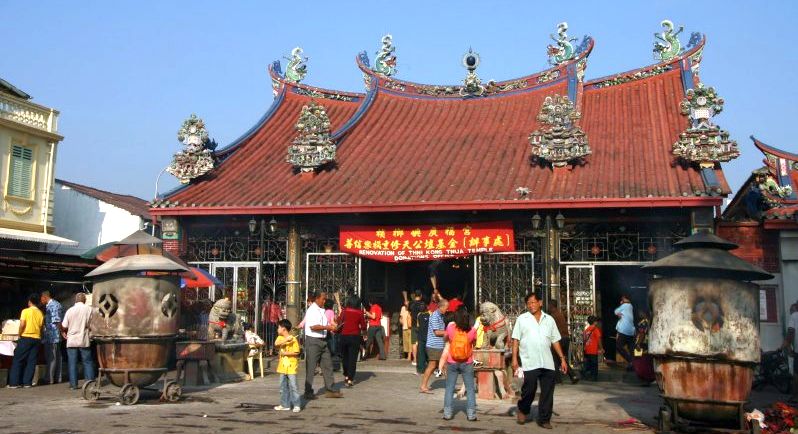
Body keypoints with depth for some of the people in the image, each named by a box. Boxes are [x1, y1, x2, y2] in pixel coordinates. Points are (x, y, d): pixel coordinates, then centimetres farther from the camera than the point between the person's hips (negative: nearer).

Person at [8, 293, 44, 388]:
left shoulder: (26, 311, -5)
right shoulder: (40, 313, 8)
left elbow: (22, 324, -12)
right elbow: (41, 326, 8)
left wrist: (20, 334, 2)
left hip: (26, 338, -4)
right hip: (37, 338, 4)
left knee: (17, 360, 4)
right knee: (31, 361, 7)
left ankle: (14, 383, 1)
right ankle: (27, 382, 5)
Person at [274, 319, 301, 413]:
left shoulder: (293, 339, -11)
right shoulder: (280, 338, 7)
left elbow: (296, 352, -15)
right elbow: (276, 344, -14)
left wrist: (285, 353, -16)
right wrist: (286, 340, -25)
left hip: (291, 366, -7)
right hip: (283, 366, 7)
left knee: (293, 386, -7)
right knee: (283, 386, 11)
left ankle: (297, 405, -3)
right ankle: (285, 405, 20)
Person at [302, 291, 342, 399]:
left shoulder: (321, 310, 16)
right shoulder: (312, 310, -12)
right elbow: (313, 326, -23)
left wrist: (331, 327, 7)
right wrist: (327, 327, -20)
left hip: (322, 341, 9)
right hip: (313, 340, -9)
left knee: (327, 365, 9)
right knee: (311, 367, -2)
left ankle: (329, 390, 15)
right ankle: (308, 392, 5)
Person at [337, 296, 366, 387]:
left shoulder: (344, 311, -3)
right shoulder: (359, 312, -6)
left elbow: (339, 322, 3)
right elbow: (363, 326, -3)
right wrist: (361, 329, 17)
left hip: (344, 336, 2)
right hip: (355, 336, -2)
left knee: (345, 357, 19)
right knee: (352, 358, 1)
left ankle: (346, 376, 30)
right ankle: (350, 380, -4)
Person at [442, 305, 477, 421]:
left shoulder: (450, 327, -13)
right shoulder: (472, 330, -14)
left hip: (452, 363, 1)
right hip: (467, 364, -1)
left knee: (449, 388, 12)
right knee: (470, 388, 11)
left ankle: (447, 413, 13)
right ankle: (471, 414, 11)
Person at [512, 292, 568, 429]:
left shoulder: (549, 320, 12)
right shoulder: (522, 319, 4)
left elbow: (555, 341, 14)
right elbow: (516, 340, 2)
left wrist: (562, 359, 9)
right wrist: (514, 359, -6)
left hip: (547, 363, 3)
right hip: (530, 363, -3)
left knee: (547, 392, 3)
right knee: (529, 390, -2)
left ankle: (544, 419, 14)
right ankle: (522, 410, 26)